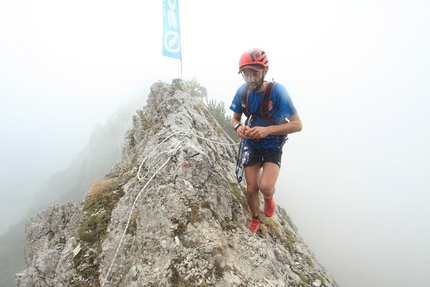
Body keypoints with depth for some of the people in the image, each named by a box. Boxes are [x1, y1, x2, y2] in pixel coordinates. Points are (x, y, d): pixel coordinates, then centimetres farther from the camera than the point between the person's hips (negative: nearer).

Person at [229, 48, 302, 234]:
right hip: (252, 146, 3)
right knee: (251, 189, 6)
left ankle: (269, 198, 16)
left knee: (266, 187, -22)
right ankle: (255, 220, 35)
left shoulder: (277, 91, -24)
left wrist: (267, 130, -36)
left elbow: (297, 125, -24)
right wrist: (238, 127, -24)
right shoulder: (242, 91, -13)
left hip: (273, 147, -3)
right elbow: (235, 118, 1)